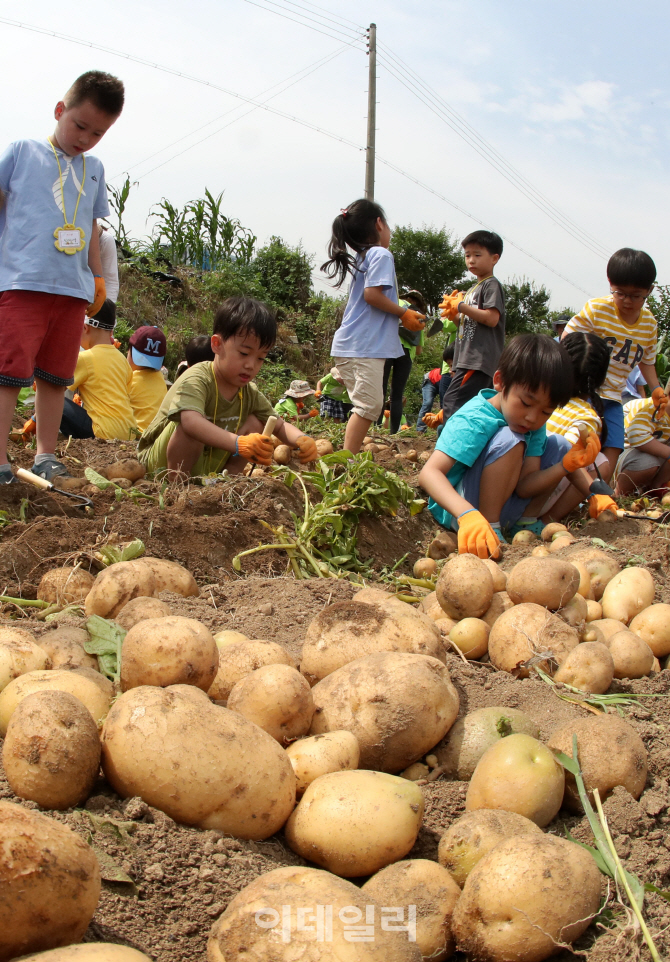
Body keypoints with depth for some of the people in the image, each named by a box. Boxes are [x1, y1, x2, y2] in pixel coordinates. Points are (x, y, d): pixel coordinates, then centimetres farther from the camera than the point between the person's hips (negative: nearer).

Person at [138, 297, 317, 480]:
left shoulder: (249, 393, -2)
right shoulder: (197, 379, -26)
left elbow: (280, 426, 3)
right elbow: (190, 421, -46)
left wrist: (302, 439, -22)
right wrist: (238, 443, -60)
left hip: (206, 467, 7)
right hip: (164, 463, -7)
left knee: (255, 422, -3)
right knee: (192, 428, -34)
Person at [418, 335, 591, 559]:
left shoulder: (536, 424, -3)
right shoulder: (474, 420, -26)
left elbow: (524, 486, -10)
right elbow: (429, 472, -38)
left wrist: (567, 466, -26)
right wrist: (468, 514, -54)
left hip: (502, 505, 8)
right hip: (454, 512, -8)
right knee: (510, 440, -29)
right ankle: (490, 529, -25)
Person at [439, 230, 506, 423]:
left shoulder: (492, 285, -4)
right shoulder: (473, 290, 24)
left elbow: (492, 318, -17)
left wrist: (462, 306, -12)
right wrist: (454, 314, 10)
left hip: (479, 360, -10)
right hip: (468, 359, 10)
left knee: (452, 402, -19)